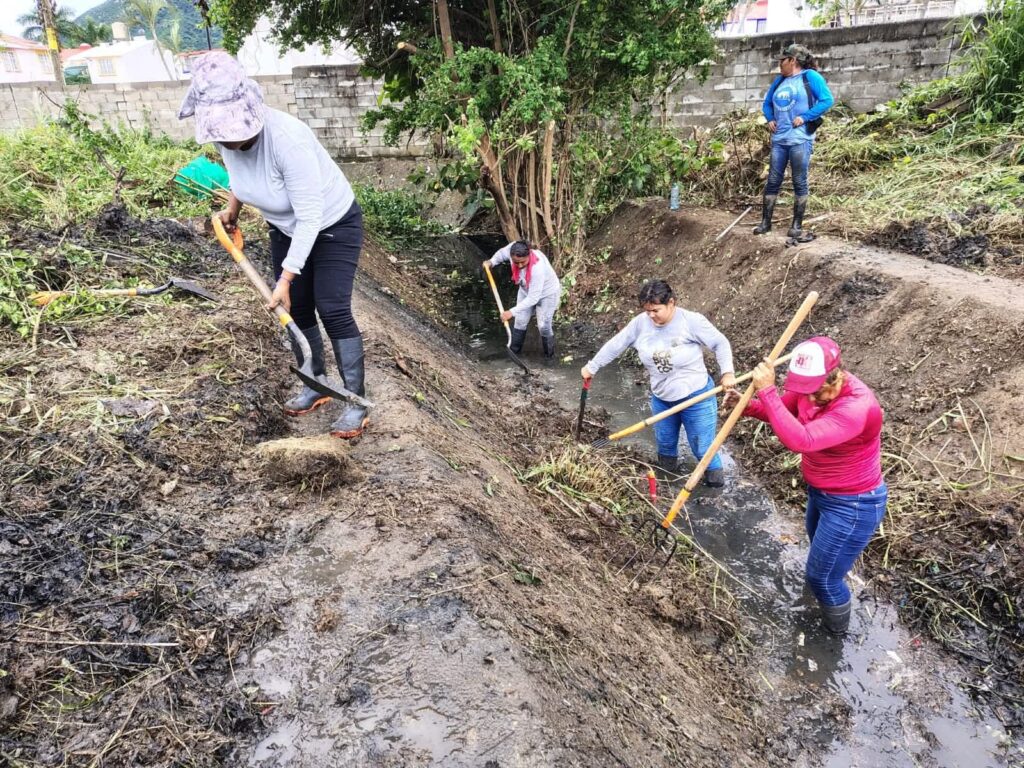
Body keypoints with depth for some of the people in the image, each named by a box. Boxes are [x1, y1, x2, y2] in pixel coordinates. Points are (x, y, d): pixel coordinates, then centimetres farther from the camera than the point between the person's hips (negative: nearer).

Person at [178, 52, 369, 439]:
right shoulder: (227, 135, -14)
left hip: (332, 225, -7)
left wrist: (286, 278, -36)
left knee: (333, 311, -13)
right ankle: (317, 385, 23)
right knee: (296, 308, 6)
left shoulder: (286, 138, -36)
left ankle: (356, 401, -4)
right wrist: (233, 209, 20)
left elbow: (310, 217, -35)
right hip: (286, 228, 7)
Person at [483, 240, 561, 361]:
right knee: (520, 321, 13)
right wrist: (492, 262, -15)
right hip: (527, 291, 6)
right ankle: (514, 350, 31)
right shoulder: (512, 249, -29)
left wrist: (512, 312, -38)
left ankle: (549, 355, 19)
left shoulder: (538, 268, -45)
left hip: (547, 293, -6)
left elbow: (533, 298, -39)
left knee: (544, 326, -4)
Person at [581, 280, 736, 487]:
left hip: (696, 396, -4)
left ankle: (714, 474, 34)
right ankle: (667, 470, 50)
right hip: (661, 399, 4)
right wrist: (592, 367, 6)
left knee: (702, 445, 5)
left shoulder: (692, 321, -19)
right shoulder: (640, 323, -10)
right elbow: (615, 345, 0)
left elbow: (720, 343, -10)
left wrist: (727, 373, -21)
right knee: (665, 442, 21)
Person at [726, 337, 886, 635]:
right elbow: (782, 411, 1)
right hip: (820, 493, 9)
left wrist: (767, 391, -49)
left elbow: (801, 440, -50)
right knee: (821, 548, 36)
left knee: (821, 576, 7)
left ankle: (835, 632, 38)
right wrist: (747, 405, -19)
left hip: (853, 506, -9)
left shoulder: (857, 407, -39)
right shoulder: (813, 386, -15)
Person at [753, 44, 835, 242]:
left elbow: (827, 100, -9)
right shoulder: (779, 80, 15)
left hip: (800, 140, -6)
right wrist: (770, 119, 8)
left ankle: (796, 227, 2)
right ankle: (765, 222, 13)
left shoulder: (810, 76, -3)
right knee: (773, 181, 6)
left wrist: (804, 117, -15)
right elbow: (767, 103, 27)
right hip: (779, 140, 6)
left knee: (800, 183, -1)